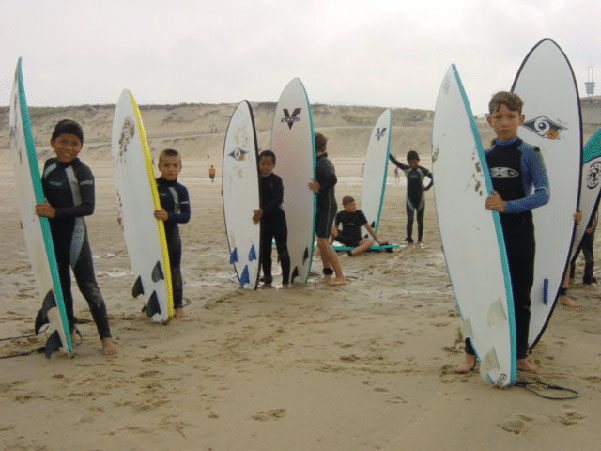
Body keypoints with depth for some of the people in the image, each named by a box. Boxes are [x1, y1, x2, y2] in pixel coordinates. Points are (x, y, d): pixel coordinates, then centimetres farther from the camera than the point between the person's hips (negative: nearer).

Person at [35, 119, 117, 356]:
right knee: (60, 285, 16)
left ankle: (106, 337, -2)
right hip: (52, 235, 7)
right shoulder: (49, 166, 6)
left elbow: (88, 207, -22)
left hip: (75, 236, -7)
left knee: (88, 287, -7)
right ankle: (69, 331, 30)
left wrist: (56, 213, -27)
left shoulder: (82, 172, -13)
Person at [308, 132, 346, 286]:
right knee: (321, 243, 14)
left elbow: (332, 179, -35)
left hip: (327, 208, -10)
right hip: (320, 207, 10)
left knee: (323, 243, -10)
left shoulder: (323, 163, -17)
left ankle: (340, 276, -6)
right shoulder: (319, 162, 13)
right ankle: (327, 275, 21)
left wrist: (319, 187, -23)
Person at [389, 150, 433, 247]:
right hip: (410, 198, 1)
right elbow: (394, 161, -2)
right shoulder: (406, 169, 0)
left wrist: (428, 187, -7)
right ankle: (409, 240, 2)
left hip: (420, 198, -1)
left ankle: (420, 240, 16)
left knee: (420, 220, 7)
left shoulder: (422, 170, -5)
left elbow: (432, 177, -4)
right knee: (410, 220, -4)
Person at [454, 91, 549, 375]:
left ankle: (520, 356, 21)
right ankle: (471, 354, 17)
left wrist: (507, 205, -27)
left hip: (519, 235, -3)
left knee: (520, 297, 7)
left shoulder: (530, 154, -4)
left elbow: (543, 194, -16)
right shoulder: (484, 155, 8)